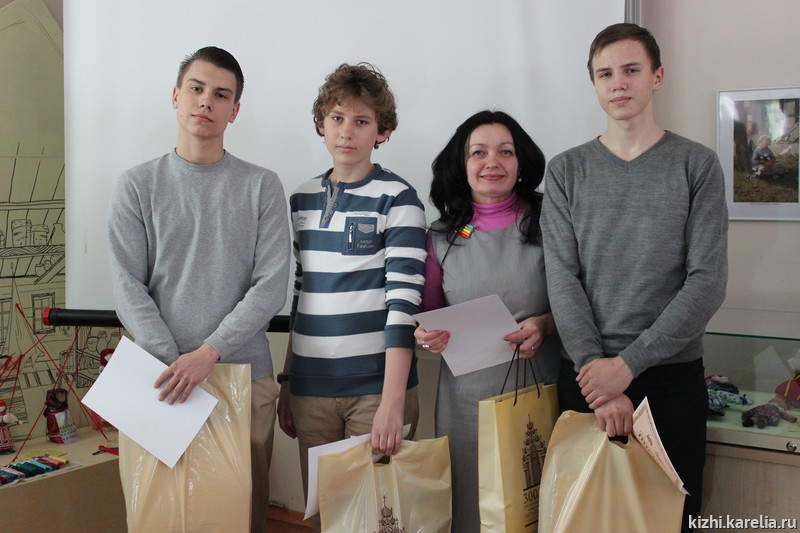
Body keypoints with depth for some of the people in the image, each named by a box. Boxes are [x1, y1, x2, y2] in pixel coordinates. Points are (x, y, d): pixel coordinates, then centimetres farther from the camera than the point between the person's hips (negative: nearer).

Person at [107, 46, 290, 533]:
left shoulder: (262, 186, 2)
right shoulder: (137, 186, 4)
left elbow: (271, 287, -6)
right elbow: (129, 288, -2)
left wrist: (209, 353, -16)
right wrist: (173, 362, -13)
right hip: (164, 375, 1)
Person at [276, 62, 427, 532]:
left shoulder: (397, 199, -6)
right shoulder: (302, 200, 10)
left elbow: (402, 302, -14)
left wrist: (392, 402, -22)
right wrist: (286, 382, 14)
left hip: (376, 386, -4)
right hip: (311, 388, 5)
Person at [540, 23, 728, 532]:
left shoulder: (697, 165, 1)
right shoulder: (566, 170, 4)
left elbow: (708, 283, -7)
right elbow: (563, 280, -4)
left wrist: (627, 363, -14)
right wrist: (596, 373, -14)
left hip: (673, 376, -1)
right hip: (586, 376, 1)